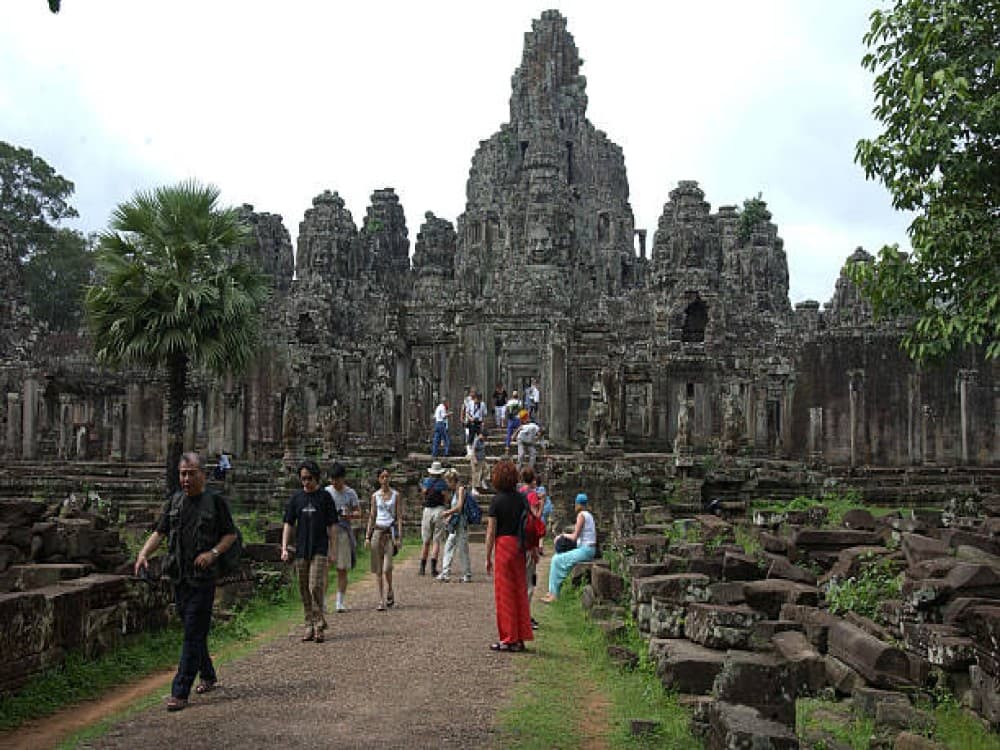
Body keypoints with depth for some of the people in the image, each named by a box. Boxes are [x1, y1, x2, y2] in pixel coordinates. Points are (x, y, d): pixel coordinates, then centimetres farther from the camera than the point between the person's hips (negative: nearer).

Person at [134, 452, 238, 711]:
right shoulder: (174, 501, 11)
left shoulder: (215, 501, -3)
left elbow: (231, 534, 1)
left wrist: (213, 552, -16)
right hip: (179, 577, 5)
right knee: (194, 631, 15)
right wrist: (143, 554, -8)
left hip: (203, 578, -5)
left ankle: (180, 692, -6)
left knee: (193, 634, -7)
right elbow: (160, 532, 9)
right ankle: (208, 677, 33)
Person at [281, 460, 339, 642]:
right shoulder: (296, 498, 9)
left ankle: (320, 627, -8)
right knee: (304, 589, 7)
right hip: (301, 551, 4)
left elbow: (332, 526, 3)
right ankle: (310, 626, 16)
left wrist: (332, 551, -1)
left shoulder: (325, 497, 2)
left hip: (320, 550, -3)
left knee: (316, 587, -13)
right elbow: (288, 523, 9)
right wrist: (284, 548, -1)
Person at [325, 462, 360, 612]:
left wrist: (350, 515, -18)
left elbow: (358, 512, 4)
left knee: (342, 569, 3)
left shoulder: (350, 493, 4)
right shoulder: (325, 492, 6)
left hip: (343, 532, 0)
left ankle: (340, 602, 10)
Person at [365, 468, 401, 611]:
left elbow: (399, 516, 2)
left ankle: (390, 592, 14)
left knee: (387, 567, -12)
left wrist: (399, 536, -6)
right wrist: (367, 536, 5)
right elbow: (372, 517, 11)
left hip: (390, 531, -2)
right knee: (378, 568, 1)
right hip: (377, 531, 2)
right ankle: (381, 600, 7)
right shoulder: (375, 495, 9)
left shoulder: (395, 495, 4)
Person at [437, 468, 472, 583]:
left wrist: (447, 512, -8)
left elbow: (459, 507, -17)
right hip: (454, 524, 9)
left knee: (462, 549, -3)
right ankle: (445, 574, 7)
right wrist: (448, 517, 8)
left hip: (461, 523, -9)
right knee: (448, 547, 6)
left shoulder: (460, 489, -9)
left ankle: (467, 575, 5)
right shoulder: (454, 491, 16)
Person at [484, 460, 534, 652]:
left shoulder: (497, 500, -9)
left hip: (504, 545, -5)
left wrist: (488, 557, -4)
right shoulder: (522, 499, 5)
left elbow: (491, 532, -9)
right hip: (520, 546, 5)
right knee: (520, 591, 10)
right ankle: (520, 639, 14)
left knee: (504, 593, 3)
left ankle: (508, 639, 6)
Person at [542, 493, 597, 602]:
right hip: (588, 549, 10)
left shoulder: (581, 515, -13)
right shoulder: (588, 514, 16)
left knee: (557, 560, -9)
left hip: (585, 550, -10)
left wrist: (563, 535, 1)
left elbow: (575, 537, -15)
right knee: (557, 556, 12)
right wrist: (564, 535, 9)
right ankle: (552, 591, 10)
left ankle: (554, 594, -7)